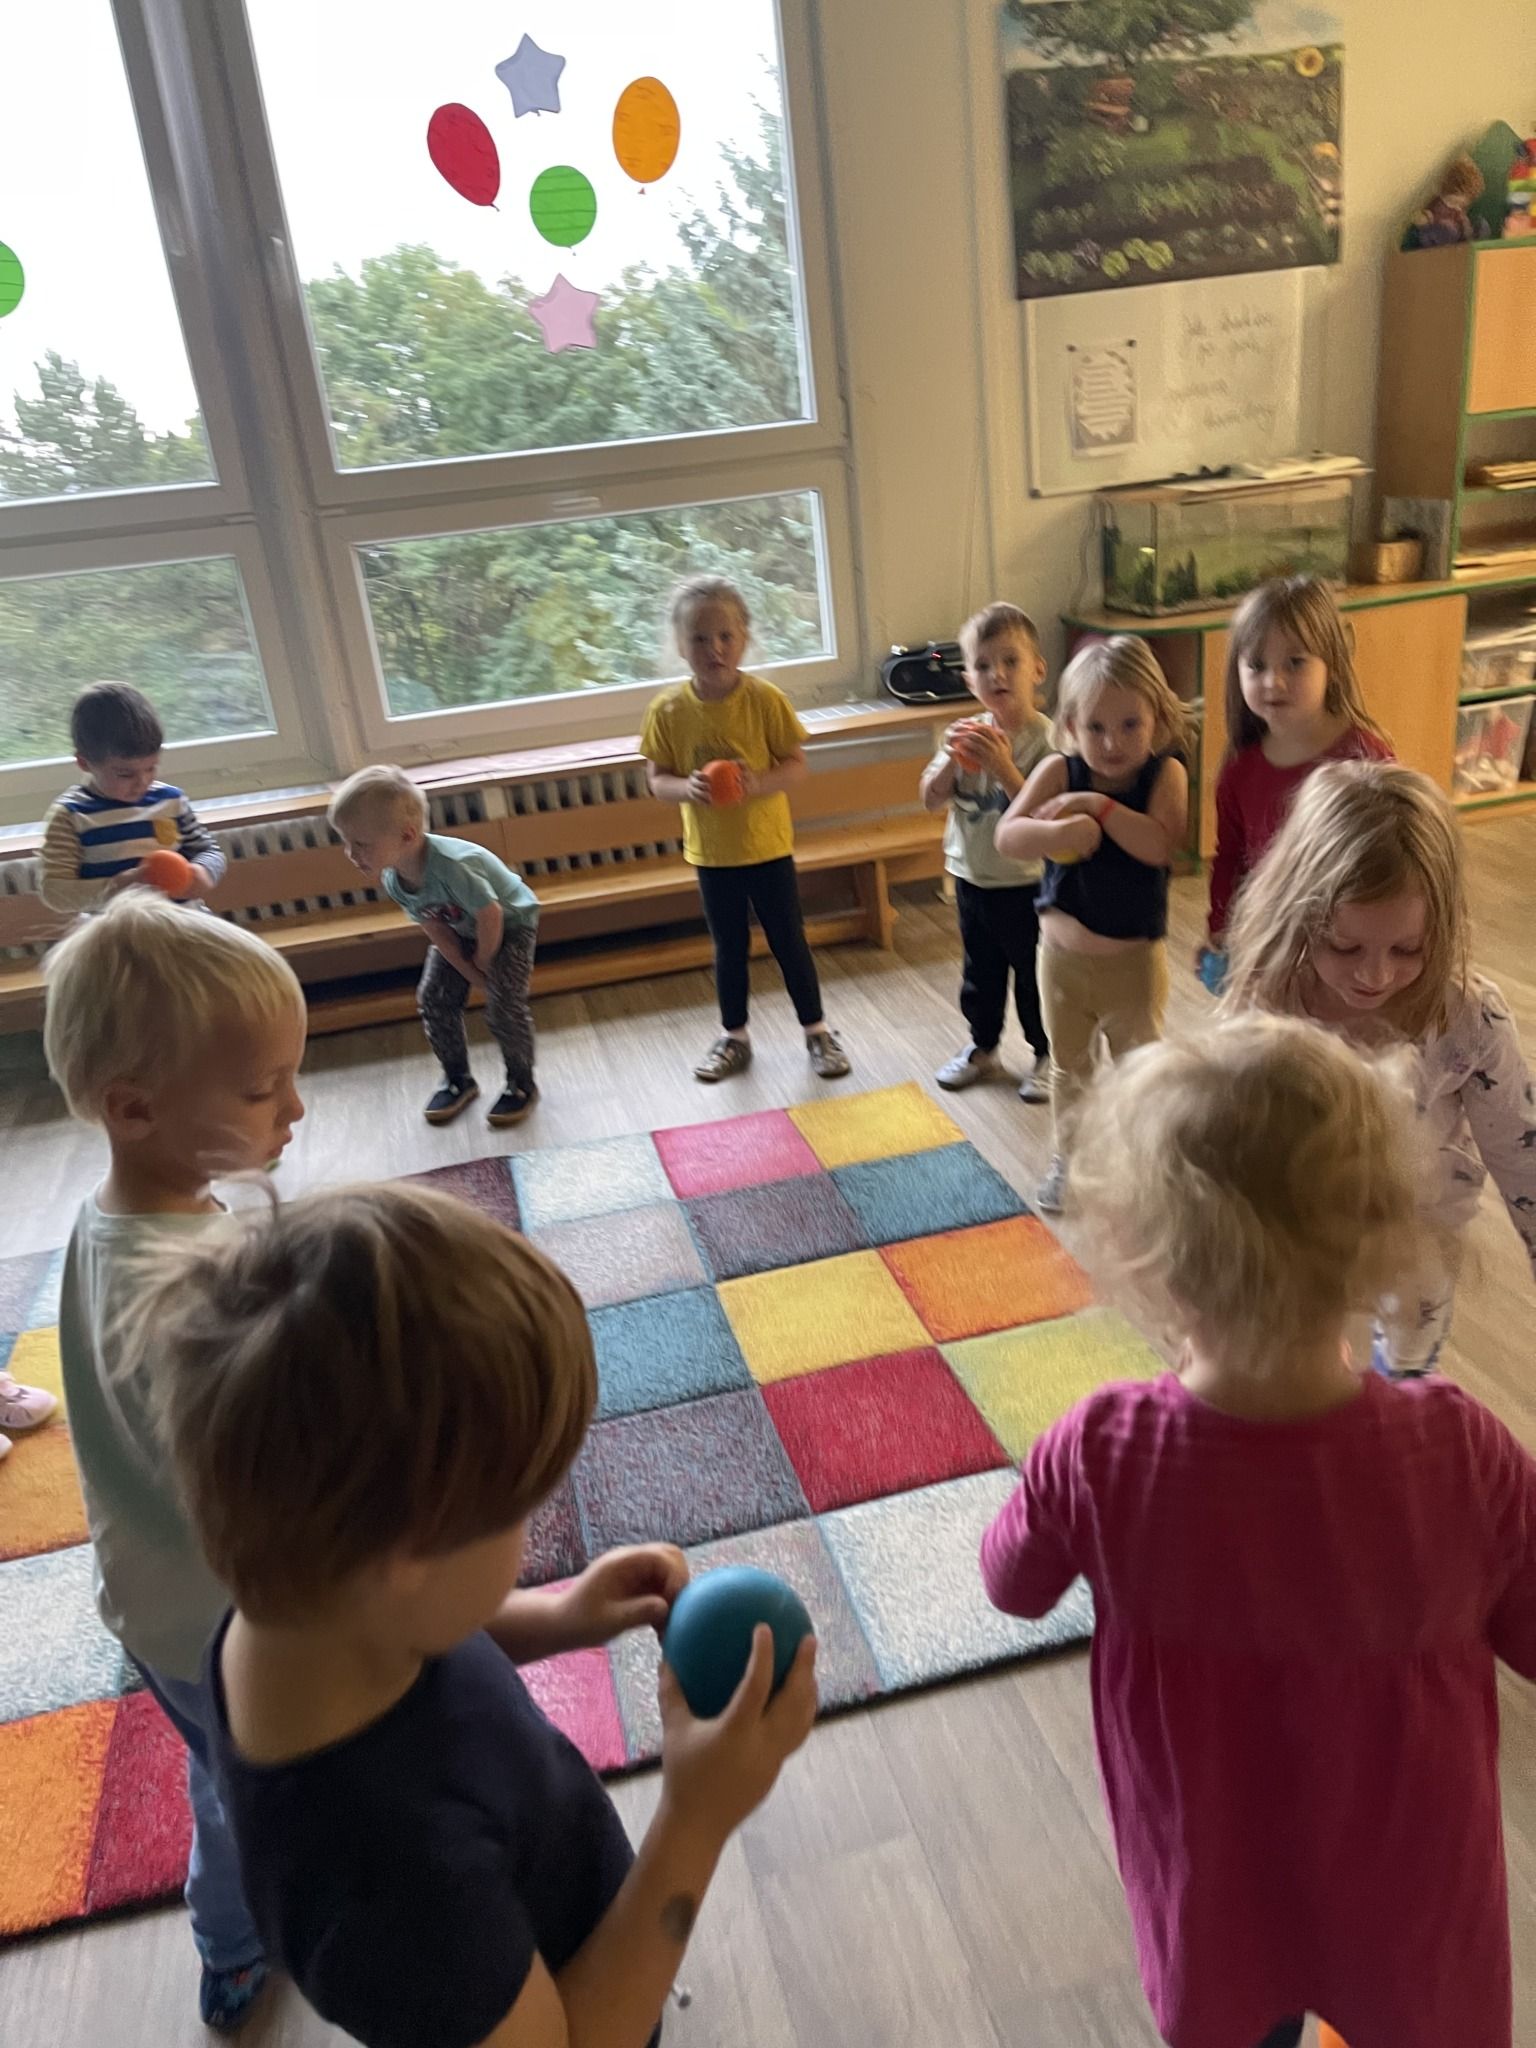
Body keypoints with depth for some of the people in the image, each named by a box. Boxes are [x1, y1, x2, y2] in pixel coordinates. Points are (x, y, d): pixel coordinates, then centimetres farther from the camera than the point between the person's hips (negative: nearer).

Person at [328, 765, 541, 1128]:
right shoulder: (392, 880, -19)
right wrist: (472, 974, -13)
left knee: (504, 1004, -16)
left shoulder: (452, 866, -43)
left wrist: (483, 961, -14)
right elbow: (437, 932, -9)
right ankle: (457, 1079, 18)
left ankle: (522, 1084, 6)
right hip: (462, 931, 7)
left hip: (510, 922, -7)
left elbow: (491, 917, -31)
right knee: (434, 999, -1)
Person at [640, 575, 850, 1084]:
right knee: (728, 947, 16)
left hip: (768, 846, -2)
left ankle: (817, 1032, 27)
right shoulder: (668, 710, -9)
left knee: (789, 942, 9)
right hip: (711, 851, 2)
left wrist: (760, 784, -27)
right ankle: (734, 1037, 33)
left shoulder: (765, 699, -14)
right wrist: (686, 787, -24)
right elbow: (657, 778, -2)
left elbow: (797, 765, -8)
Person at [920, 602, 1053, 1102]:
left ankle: (1046, 1056, 28)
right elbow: (930, 799, -1)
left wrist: (1004, 768, -34)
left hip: (1024, 885, -6)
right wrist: (951, 760, -18)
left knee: (1035, 976, 10)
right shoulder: (967, 735, 0)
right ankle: (983, 1049, 39)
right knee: (980, 974, 21)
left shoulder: (1045, 740, -17)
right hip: (971, 879, 6)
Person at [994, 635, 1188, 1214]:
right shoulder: (1059, 771, -10)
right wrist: (1061, 832, -37)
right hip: (1063, 951, 2)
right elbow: (1007, 837, -20)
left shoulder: (1165, 774, -13)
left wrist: (1099, 806, -33)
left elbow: (1159, 845, -28)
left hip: (1135, 956, -2)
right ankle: (1069, 1158, 38)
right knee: (1068, 1065, 20)